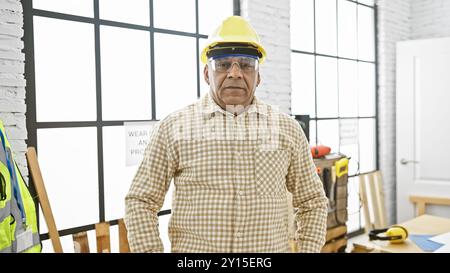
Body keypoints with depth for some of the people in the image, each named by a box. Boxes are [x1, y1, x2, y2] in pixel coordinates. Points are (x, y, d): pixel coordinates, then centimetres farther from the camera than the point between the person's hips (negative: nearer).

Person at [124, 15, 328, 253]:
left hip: (272, 248, 2)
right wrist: (151, 249, -9)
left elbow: (312, 201, 9)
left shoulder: (288, 129, 1)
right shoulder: (173, 128, -5)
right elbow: (141, 202, -2)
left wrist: (308, 249, -1)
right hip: (191, 248, -1)